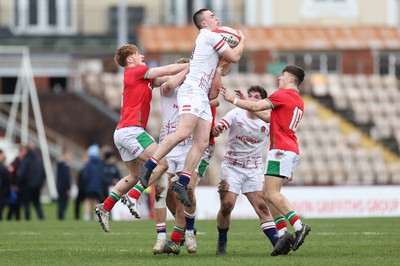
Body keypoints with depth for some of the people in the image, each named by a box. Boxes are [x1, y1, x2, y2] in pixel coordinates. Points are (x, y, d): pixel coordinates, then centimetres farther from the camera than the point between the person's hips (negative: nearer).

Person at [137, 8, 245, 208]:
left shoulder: (208, 39, 28)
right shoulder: (210, 36, -1)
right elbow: (234, 57, 0)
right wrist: (242, 40, 16)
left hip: (202, 96, 10)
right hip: (192, 91, -10)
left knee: (202, 143, -3)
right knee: (184, 132, -25)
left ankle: (182, 183, -8)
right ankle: (148, 167, -24)